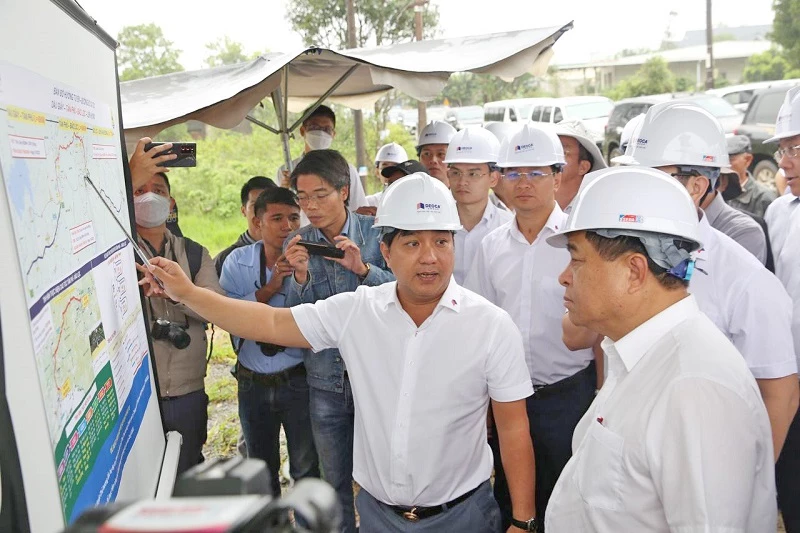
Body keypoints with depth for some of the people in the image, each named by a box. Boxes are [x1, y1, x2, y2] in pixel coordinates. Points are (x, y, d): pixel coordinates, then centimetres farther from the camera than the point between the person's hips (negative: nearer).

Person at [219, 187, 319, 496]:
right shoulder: (238, 261, -2)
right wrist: (269, 288, -21)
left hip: (298, 380, -3)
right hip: (253, 382, 3)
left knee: (307, 468, 8)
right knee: (260, 468, 21)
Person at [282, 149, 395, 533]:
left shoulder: (376, 232, -6)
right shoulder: (298, 244, 1)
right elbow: (295, 321, -1)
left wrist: (363, 268, -23)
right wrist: (300, 277, -19)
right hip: (326, 380, 2)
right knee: (335, 480, 17)